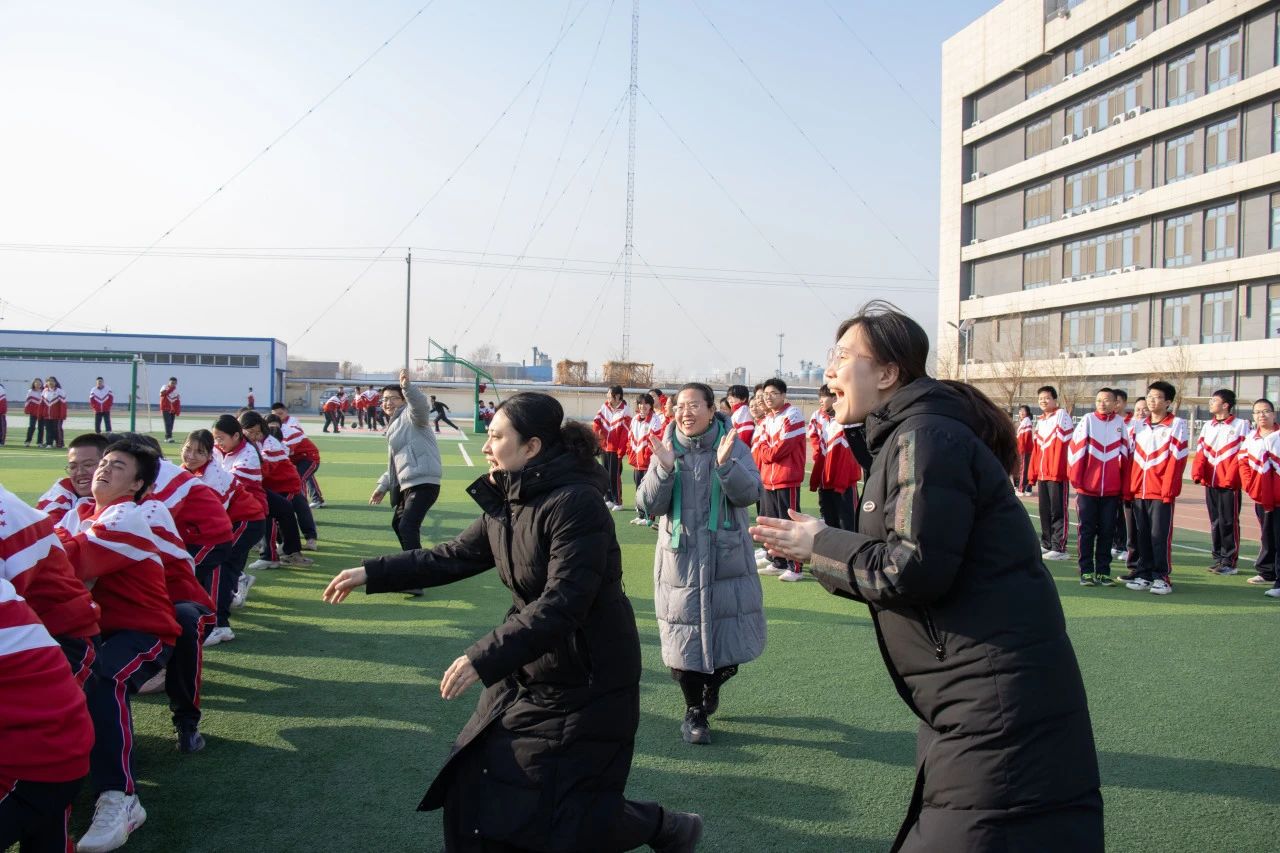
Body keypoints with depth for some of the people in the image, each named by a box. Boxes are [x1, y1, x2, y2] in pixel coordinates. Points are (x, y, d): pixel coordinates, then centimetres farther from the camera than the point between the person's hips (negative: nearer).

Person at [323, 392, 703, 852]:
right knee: (473, 787, 14)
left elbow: (561, 604, -30)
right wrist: (372, 573, 8)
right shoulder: (506, 502, 3)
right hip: (524, 674, 9)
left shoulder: (576, 504, -24)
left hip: (585, 685, -9)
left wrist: (483, 658, -30)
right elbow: (453, 557, 13)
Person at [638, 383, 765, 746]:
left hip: (728, 560, 0)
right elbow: (649, 504, -6)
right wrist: (664, 468, -23)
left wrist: (725, 464, -31)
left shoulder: (734, 446, -3)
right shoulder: (667, 449, 1)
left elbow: (750, 494, -14)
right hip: (680, 562, 0)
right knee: (684, 637, 3)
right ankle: (694, 710, 27)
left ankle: (713, 683, 38)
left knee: (734, 637, 5)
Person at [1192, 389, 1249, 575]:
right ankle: (1218, 558, 19)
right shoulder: (1207, 425, 13)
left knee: (1229, 522, -2)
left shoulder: (1241, 425, -3)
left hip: (1229, 484, -5)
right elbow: (1201, 452, 9)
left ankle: (1229, 561, 4)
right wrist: (1197, 473, -5)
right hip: (1210, 482, 5)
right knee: (1215, 522, 11)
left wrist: (1231, 477, -16)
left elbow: (1242, 455, -8)